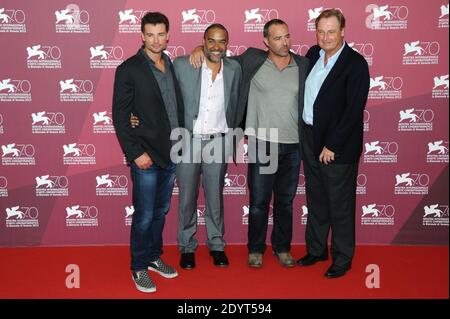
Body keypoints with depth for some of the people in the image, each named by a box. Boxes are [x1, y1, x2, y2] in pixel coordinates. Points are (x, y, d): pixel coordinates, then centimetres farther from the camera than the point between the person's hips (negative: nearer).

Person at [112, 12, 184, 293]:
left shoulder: (173, 65, 9)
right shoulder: (129, 69, -8)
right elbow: (120, 116, -10)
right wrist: (136, 153, -15)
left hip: (171, 154, 6)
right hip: (146, 155, -5)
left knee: (161, 212, 17)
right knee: (144, 216, 3)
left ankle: (154, 256, 34)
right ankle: (139, 267, 20)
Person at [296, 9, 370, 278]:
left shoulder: (356, 64, -13)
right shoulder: (314, 54, 6)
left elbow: (354, 110, -18)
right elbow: (300, 89, 17)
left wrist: (332, 146, -18)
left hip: (338, 147, -6)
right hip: (310, 139, 6)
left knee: (340, 205, 6)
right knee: (316, 200, 18)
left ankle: (343, 259, 23)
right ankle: (316, 249, 34)